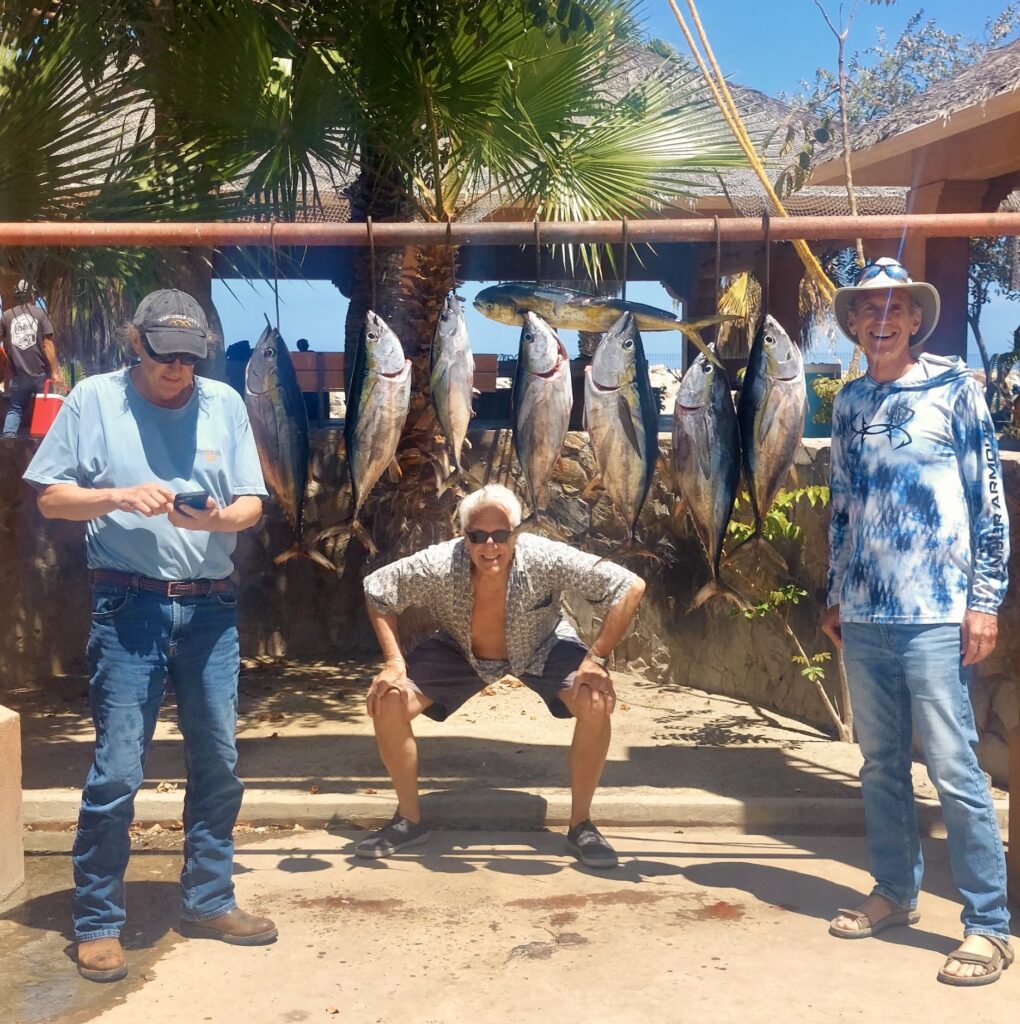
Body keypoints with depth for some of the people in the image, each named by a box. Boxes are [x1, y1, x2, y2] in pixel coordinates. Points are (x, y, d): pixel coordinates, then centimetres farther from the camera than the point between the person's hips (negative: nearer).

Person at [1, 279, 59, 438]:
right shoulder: (39, 313, -4)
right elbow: (47, 344, -8)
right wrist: (55, 371, -5)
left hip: (18, 374, 2)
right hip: (41, 372, -2)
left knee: (14, 409, 9)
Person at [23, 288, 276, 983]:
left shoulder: (224, 403, 6)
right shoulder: (94, 399, 0)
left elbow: (252, 503, 5)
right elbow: (50, 497, 0)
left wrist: (217, 518, -17)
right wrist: (120, 496, -17)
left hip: (211, 607, 3)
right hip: (130, 606, -3)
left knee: (218, 762, 10)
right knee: (117, 770, -3)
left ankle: (209, 900, 26)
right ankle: (97, 922, 14)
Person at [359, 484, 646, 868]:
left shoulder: (546, 560, -37)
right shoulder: (437, 566, -33)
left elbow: (630, 587, -31)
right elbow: (376, 590, -14)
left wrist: (596, 659, -33)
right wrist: (393, 662, -23)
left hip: (541, 649, -1)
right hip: (460, 650, 1)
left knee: (596, 703, -27)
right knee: (387, 705, -16)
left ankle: (581, 826, -6)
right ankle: (409, 821, 7)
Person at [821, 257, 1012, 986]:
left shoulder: (954, 388, -2)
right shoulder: (850, 403, 12)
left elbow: (989, 499, -5)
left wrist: (985, 599, -10)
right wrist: (835, 595, 17)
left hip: (934, 613, -5)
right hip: (864, 614, 5)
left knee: (955, 769, -4)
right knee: (881, 764, 13)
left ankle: (990, 925, 8)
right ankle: (895, 893, 28)